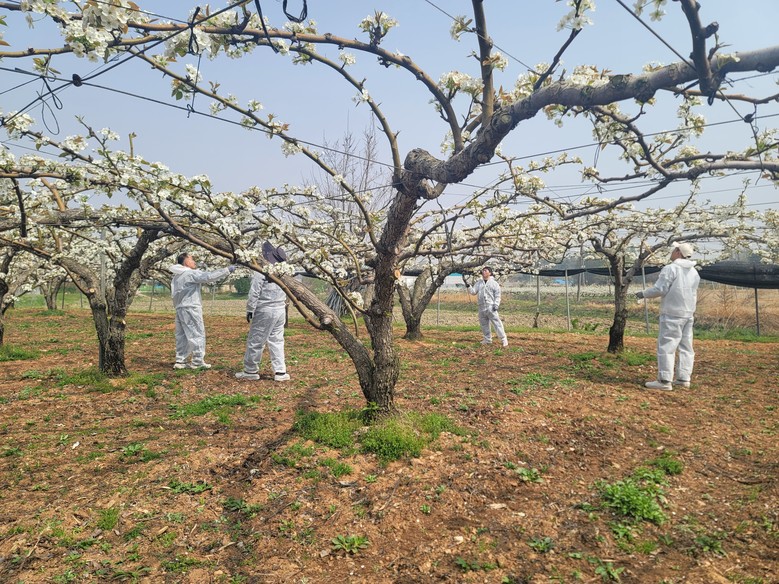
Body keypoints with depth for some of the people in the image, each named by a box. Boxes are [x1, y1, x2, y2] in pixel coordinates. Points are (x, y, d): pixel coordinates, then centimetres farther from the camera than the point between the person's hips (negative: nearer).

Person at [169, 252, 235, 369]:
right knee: (197, 334, -2)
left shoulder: (177, 276, 16)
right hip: (190, 308, -9)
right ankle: (197, 361, 1)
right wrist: (227, 270, -17)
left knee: (182, 336, 12)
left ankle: (180, 361, 16)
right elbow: (209, 276, -20)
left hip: (180, 308, 9)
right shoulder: (191, 273, -12)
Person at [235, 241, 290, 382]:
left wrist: (250, 310, -6)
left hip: (265, 311, -6)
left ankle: (250, 370, 15)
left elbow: (254, 292, -12)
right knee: (277, 341, 11)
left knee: (255, 341, 5)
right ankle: (280, 371, 9)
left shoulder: (261, 270, -12)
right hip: (281, 310, 6)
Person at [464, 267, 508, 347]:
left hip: (491, 308, -5)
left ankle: (503, 340, -7)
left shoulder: (494, 283, 2)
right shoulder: (479, 283, 14)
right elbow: (472, 291, 6)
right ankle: (487, 339, 22)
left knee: (497, 323, -9)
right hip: (481, 308, 5)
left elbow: (497, 296, -1)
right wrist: (467, 285, -7)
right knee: (484, 325, 10)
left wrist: (496, 305, -12)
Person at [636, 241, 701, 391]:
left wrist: (643, 293, -1)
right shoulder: (694, 272, 12)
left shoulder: (671, 268, -14)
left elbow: (659, 289, -17)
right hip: (688, 314, 8)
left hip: (672, 314, -8)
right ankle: (684, 378, 15)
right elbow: (692, 293, 18)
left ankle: (665, 381, -6)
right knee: (685, 347, 11)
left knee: (666, 347, -5)